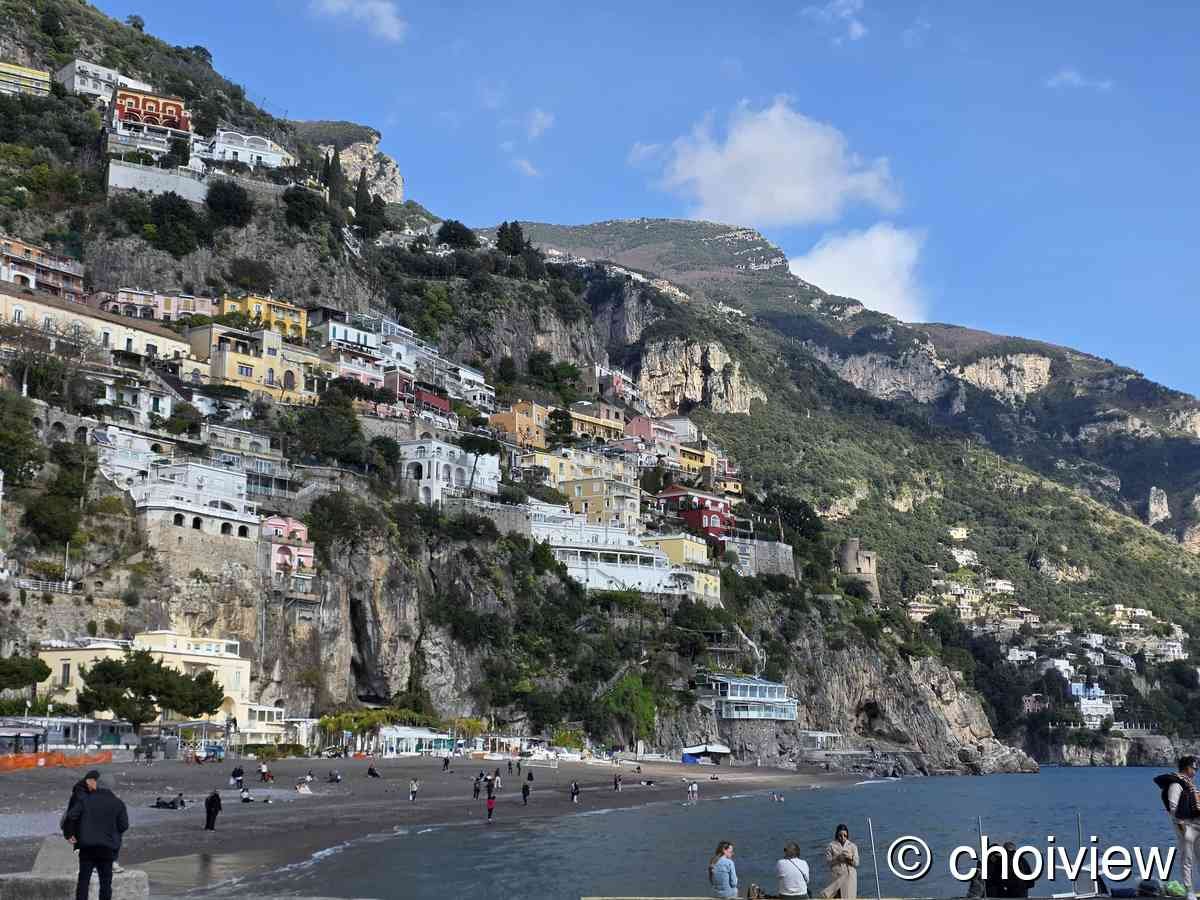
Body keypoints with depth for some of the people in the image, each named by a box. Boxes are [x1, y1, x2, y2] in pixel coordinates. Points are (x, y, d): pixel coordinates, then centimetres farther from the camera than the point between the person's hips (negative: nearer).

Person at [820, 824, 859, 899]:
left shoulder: (852, 846, 8)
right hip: (837, 877, -2)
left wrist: (850, 858, -13)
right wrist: (837, 857, -16)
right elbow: (828, 860, -3)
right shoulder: (831, 845, 2)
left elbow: (856, 863, 6)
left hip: (850, 877, 2)